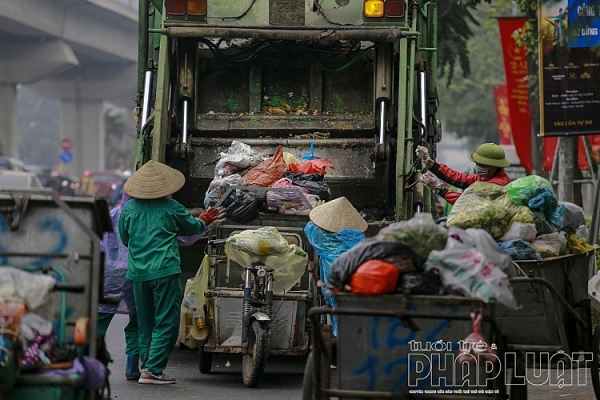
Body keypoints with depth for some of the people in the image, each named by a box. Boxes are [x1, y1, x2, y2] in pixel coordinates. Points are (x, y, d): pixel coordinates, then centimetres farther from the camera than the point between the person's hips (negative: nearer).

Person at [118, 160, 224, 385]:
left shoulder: (129, 208, 6)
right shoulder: (170, 208, -2)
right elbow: (192, 227, 14)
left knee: (145, 324, 15)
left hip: (137, 272, 4)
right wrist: (204, 221, 36)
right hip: (165, 271, -4)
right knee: (166, 322, -1)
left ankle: (147, 366, 15)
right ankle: (153, 369, -8)